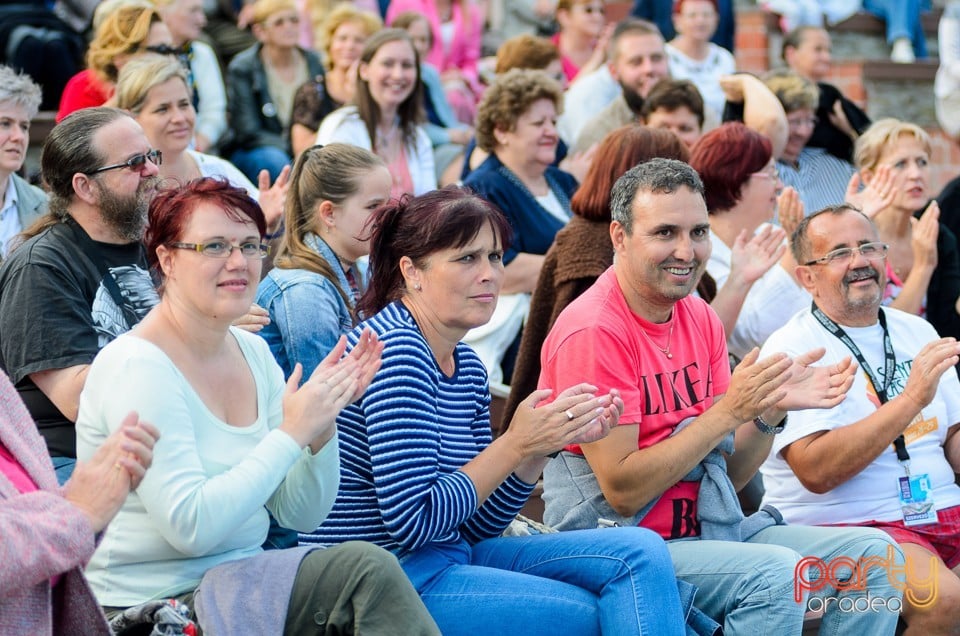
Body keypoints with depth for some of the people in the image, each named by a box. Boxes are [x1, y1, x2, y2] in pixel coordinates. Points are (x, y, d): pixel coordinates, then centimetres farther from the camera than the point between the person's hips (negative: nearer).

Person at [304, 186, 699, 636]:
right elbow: (413, 521, -21)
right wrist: (517, 444, -17)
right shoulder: (395, 350, -17)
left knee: (640, 552, -2)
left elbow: (476, 526, 10)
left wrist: (547, 441, -1)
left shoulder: (467, 367, 11)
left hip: (452, 556, 9)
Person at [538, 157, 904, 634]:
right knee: (773, 570, -30)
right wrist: (729, 410, -20)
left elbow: (729, 474, 11)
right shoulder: (593, 332, -15)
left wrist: (771, 410, -8)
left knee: (873, 553, -2)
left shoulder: (700, 317, 9)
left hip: (710, 530, 8)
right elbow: (621, 492, -20)